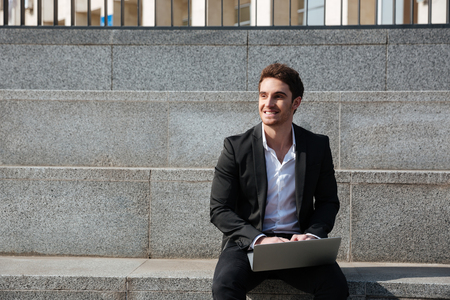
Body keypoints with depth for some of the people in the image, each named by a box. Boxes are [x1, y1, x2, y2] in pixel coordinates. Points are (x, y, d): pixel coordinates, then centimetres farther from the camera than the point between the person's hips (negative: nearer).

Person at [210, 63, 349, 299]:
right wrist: (259, 239, -17)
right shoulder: (236, 147, -1)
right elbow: (219, 210, -2)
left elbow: (328, 201, 13)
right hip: (247, 244, -1)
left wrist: (313, 234, -8)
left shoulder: (318, 146, 5)